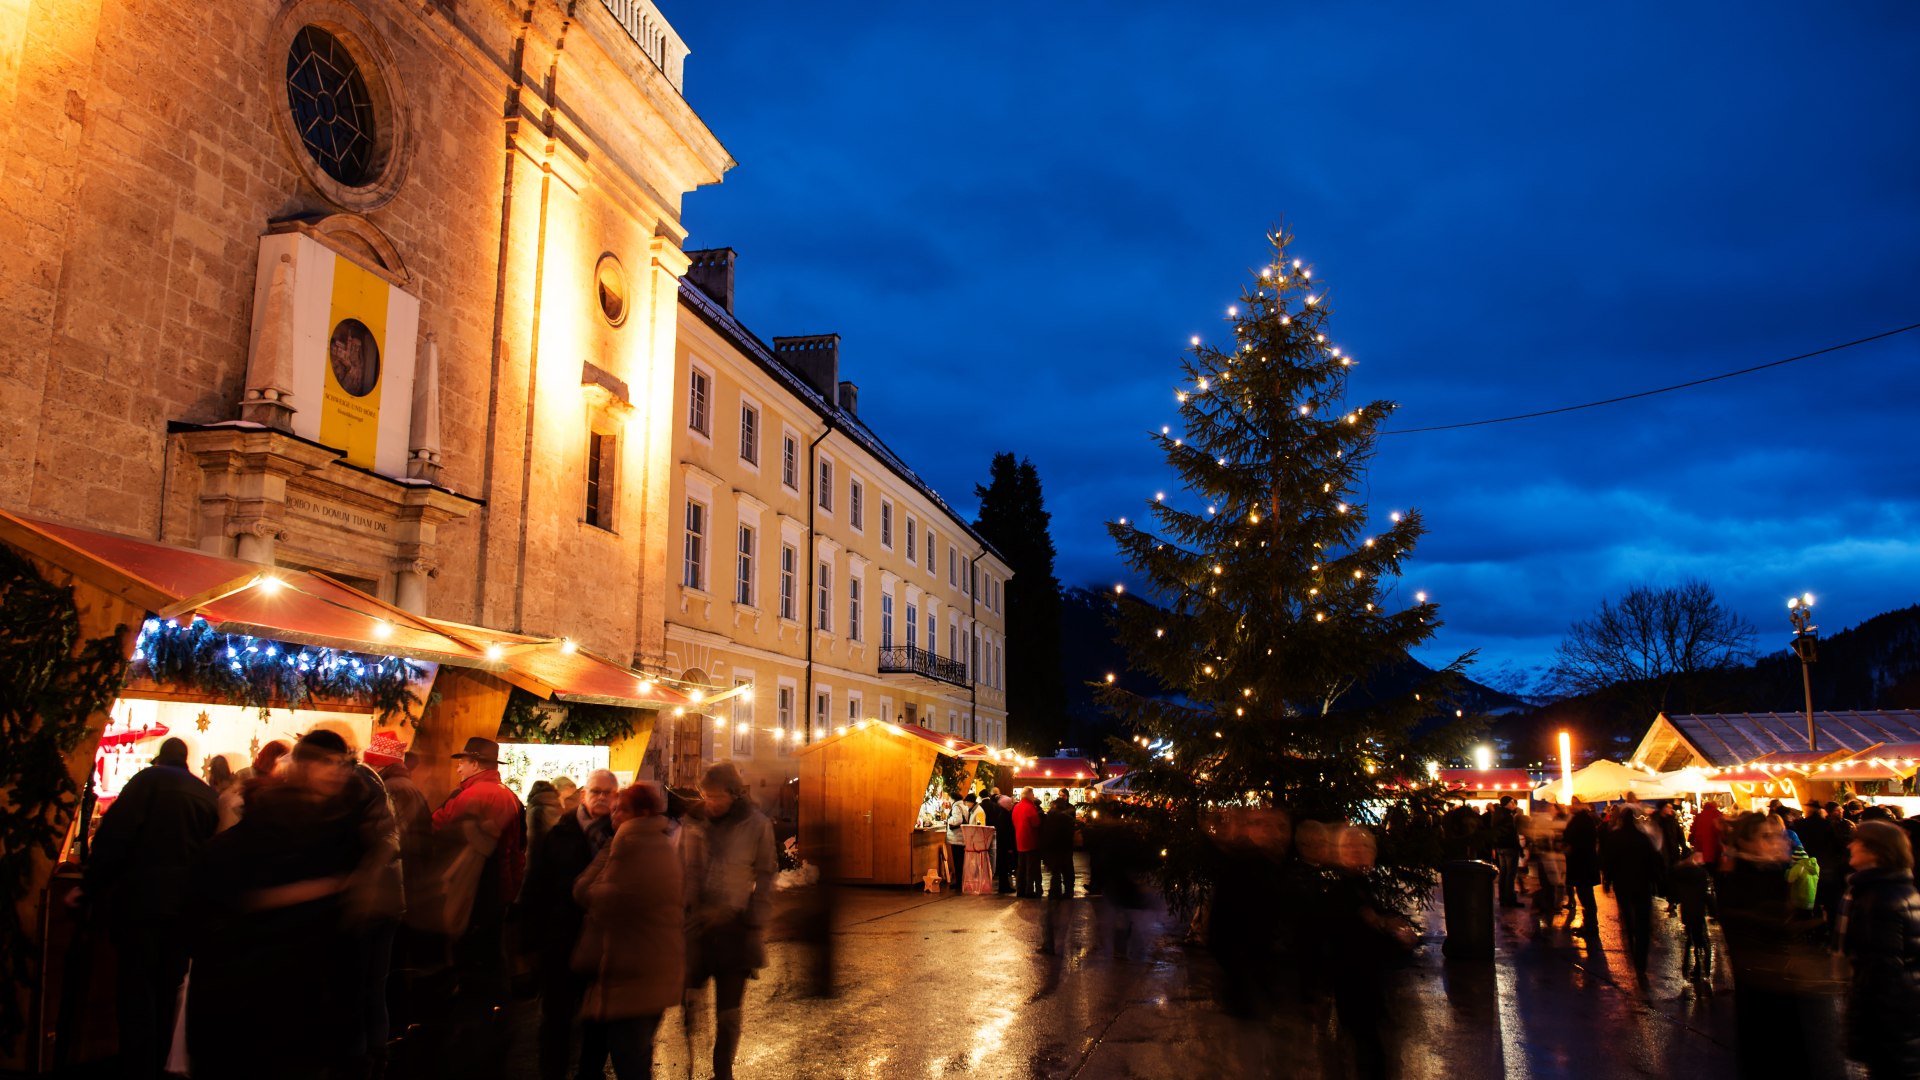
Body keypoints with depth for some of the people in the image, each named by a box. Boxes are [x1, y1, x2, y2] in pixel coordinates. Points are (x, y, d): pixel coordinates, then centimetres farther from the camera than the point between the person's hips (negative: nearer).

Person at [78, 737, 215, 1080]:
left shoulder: (149, 779, -2)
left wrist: (90, 885, -4)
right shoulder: (207, 793, 12)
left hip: (141, 898, -5)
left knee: (136, 988, 1)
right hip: (186, 904, 5)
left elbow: (115, 833, -10)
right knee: (167, 990, 14)